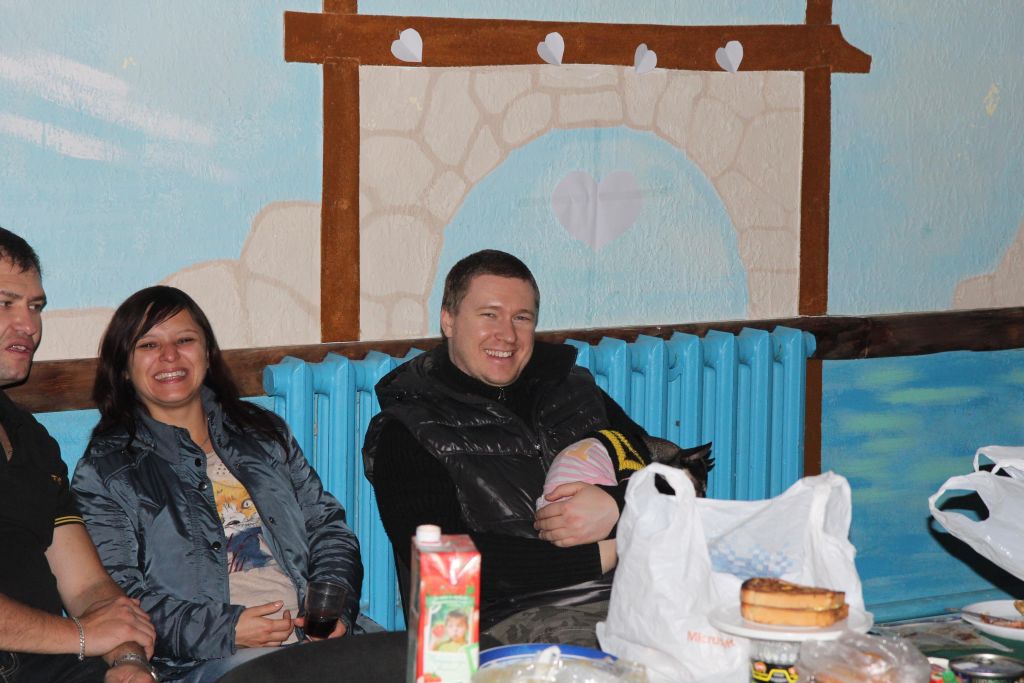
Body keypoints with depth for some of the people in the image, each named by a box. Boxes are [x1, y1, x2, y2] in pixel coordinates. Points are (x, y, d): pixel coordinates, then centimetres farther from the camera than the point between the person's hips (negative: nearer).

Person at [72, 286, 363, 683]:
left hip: (319, 635, 5)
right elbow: (115, 593, -2)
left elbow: (327, 525, 21)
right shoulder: (104, 470, 8)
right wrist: (226, 629, -14)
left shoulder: (264, 432, 24)